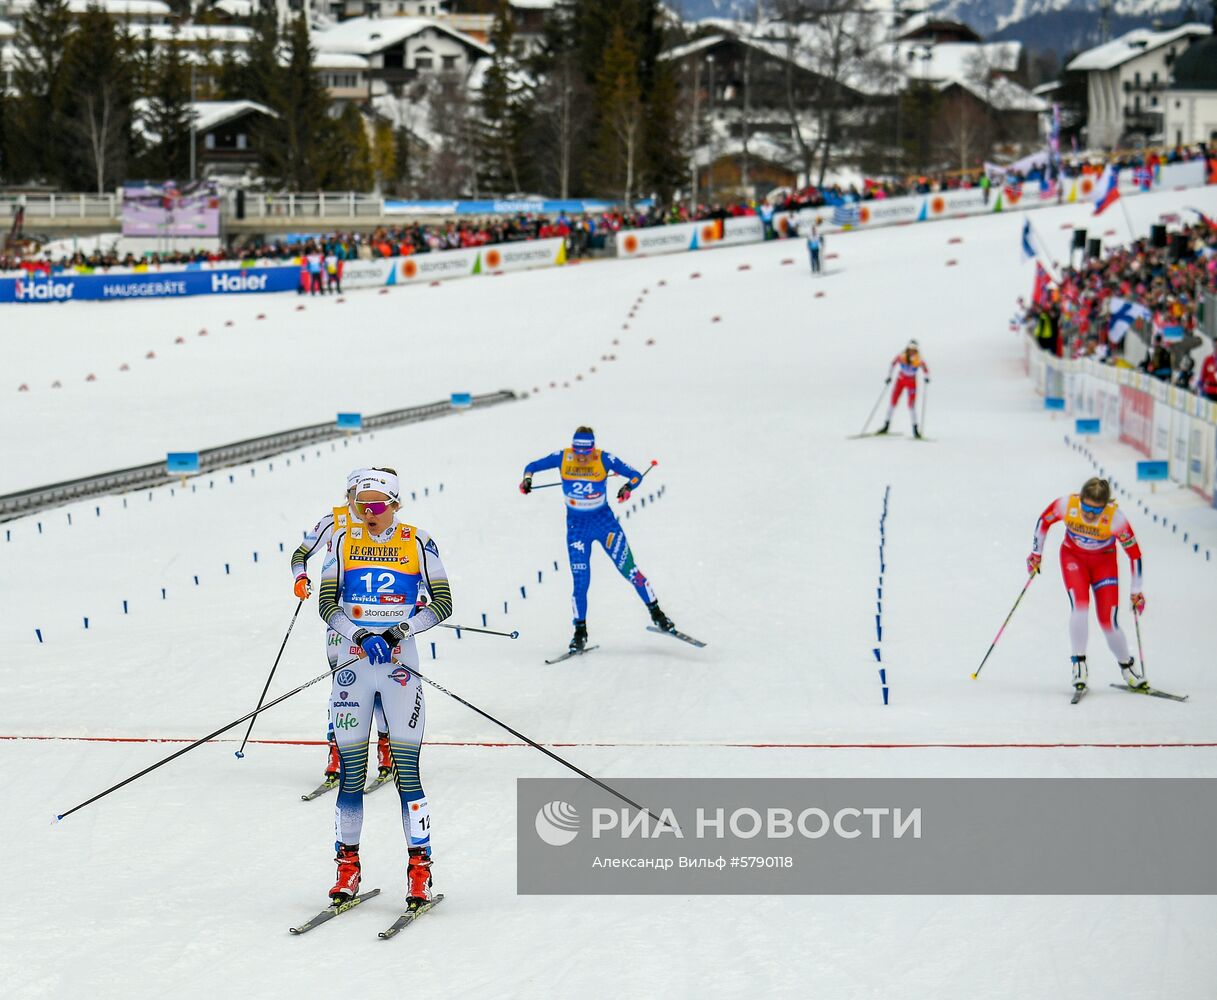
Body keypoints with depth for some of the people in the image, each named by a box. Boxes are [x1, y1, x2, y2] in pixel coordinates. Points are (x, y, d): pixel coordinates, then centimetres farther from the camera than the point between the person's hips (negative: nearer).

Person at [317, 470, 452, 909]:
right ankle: (347, 865, 12)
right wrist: (361, 635, -16)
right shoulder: (343, 541, 4)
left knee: (406, 768, -7)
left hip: (400, 665, -2)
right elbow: (327, 602, -1)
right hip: (352, 664, 2)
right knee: (351, 769, 3)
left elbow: (443, 602, -2)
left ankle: (420, 868, -1)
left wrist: (402, 629, -16)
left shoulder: (417, 543, -1)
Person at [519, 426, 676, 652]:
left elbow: (635, 475, -12)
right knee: (580, 581, -4)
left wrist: (627, 487, -34)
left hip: (605, 521, -1)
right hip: (577, 526, 1)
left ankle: (656, 613, 13)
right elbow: (532, 466, -1)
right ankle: (580, 632, 10)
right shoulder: (562, 458, -11)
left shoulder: (604, 459, -16)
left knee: (629, 570, -2)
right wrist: (527, 478, -24)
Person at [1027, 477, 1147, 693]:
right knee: (1080, 605, -24)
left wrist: (1136, 592, -12)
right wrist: (1036, 553, 4)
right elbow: (1044, 521, -6)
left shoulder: (1115, 518, -32)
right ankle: (1078, 662, -10)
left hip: (1104, 561, -1)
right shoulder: (1066, 505, -28)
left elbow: (1134, 553, -19)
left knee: (1108, 622, -7)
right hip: (1073, 556, 1)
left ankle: (1127, 666, 17)